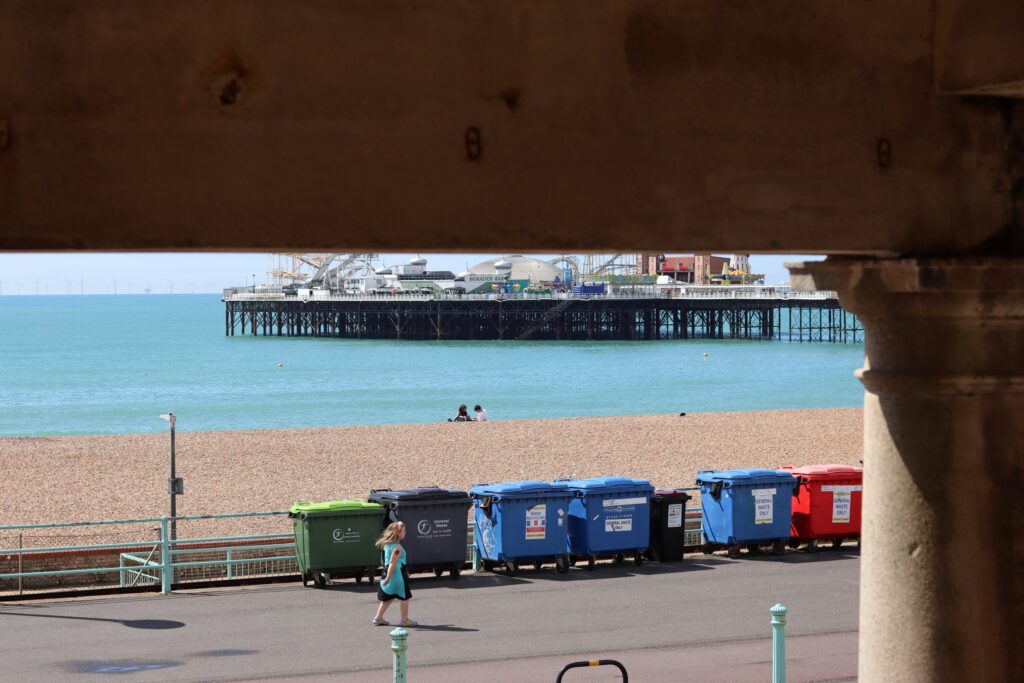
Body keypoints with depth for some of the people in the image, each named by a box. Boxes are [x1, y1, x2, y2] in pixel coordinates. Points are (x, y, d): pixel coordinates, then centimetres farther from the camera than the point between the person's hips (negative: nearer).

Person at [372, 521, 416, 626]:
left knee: (388, 597, 18)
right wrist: (388, 578, -25)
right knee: (404, 597, 4)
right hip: (397, 573, -9)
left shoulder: (387, 544, 10)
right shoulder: (397, 547, -18)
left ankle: (378, 618, 19)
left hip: (387, 571, 9)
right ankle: (405, 620, 9)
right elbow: (392, 563, -23)